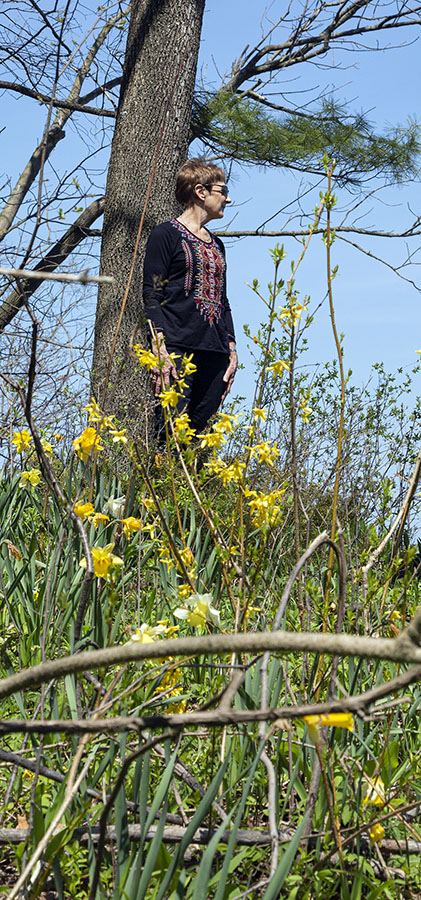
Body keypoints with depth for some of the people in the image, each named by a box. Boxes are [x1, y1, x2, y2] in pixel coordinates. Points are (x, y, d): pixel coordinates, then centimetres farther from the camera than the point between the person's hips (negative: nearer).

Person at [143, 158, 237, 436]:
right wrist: (160, 349, -15)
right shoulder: (166, 234, 1)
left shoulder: (216, 244, 22)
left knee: (200, 430, 1)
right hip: (177, 348, -7)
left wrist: (231, 349, 15)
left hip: (215, 351, 7)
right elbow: (152, 295, -5)